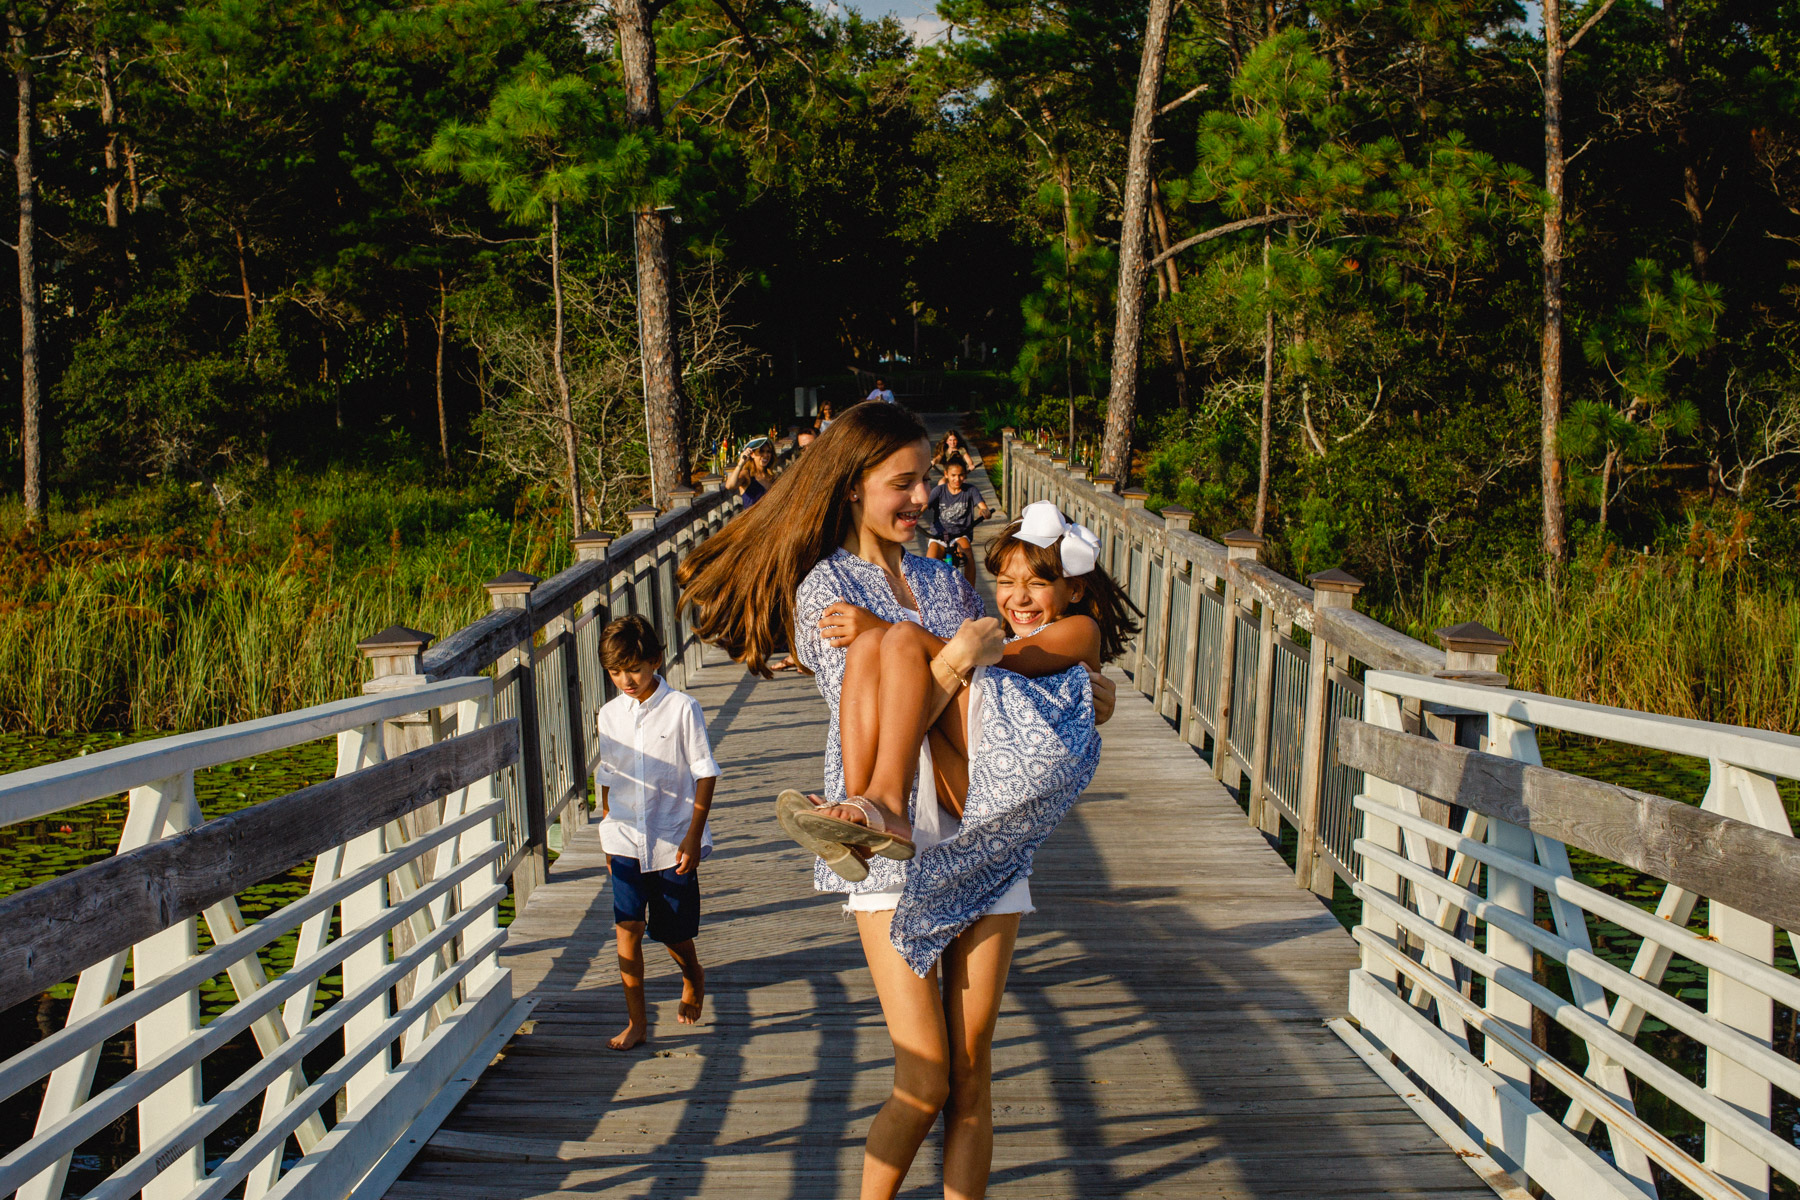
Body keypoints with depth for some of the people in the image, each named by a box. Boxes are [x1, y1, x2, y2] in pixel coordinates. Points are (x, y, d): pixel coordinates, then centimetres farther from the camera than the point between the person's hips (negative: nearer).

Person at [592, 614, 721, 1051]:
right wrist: (609, 833, 14)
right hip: (626, 841, 3)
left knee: (673, 931, 9)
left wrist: (693, 836, -9)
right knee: (627, 928, -9)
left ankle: (693, 981, 40)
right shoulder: (610, 715, 4)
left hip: (673, 843, -3)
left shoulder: (682, 709, -9)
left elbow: (705, 773, -6)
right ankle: (636, 1020, 1)